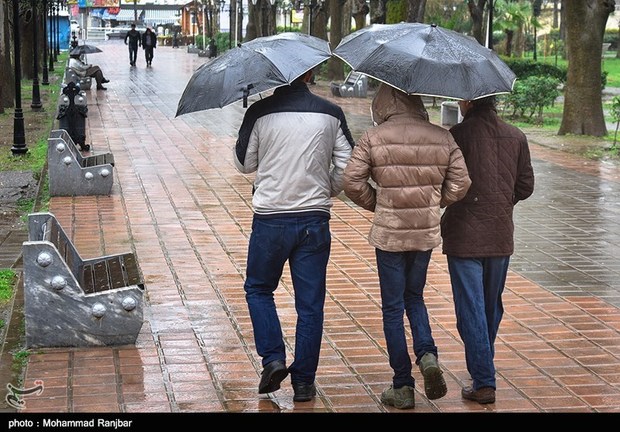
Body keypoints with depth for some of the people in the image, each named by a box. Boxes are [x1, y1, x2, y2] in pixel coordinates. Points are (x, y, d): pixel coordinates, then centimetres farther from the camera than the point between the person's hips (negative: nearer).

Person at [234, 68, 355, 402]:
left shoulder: (260, 112, -7)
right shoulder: (330, 113, -1)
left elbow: (244, 164, 3)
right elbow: (347, 167, -1)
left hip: (270, 219, -1)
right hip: (314, 221, 1)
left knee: (258, 289, 20)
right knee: (310, 304, 9)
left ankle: (273, 358, 6)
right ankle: (304, 381, 13)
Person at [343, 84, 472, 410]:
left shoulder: (373, 138, -9)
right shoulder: (442, 138, 0)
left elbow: (352, 181, -10)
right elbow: (460, 184, 1)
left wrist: (376, 203, 7)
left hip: (388, 233, -3)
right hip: (427, 232, 3)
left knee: (393, 308, 7)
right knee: (414, 297, 23)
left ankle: (402, 387, 10)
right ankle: (427, 354, -1)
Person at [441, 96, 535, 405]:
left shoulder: (459, 134, -12)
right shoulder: (516, 137, 3)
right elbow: (526, 186, 7)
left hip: (464, 236, -5)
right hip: (501, 236, 5)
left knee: (471, 309, -1)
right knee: (492, 306, 20)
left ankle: (483, 381, -4)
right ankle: (483, 366, 36)